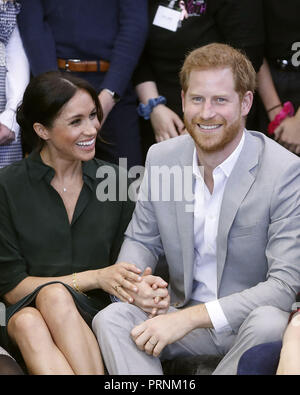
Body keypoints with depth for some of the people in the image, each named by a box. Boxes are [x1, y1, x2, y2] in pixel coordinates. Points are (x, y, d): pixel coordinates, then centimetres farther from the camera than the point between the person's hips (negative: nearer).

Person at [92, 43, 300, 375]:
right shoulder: (161, 157, 0)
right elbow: (141, 240, 13)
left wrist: (191, 317, -27)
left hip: (248, 319, -4)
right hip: (183, 314, 4)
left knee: (268, 323, -37)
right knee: (110, 318, -22)